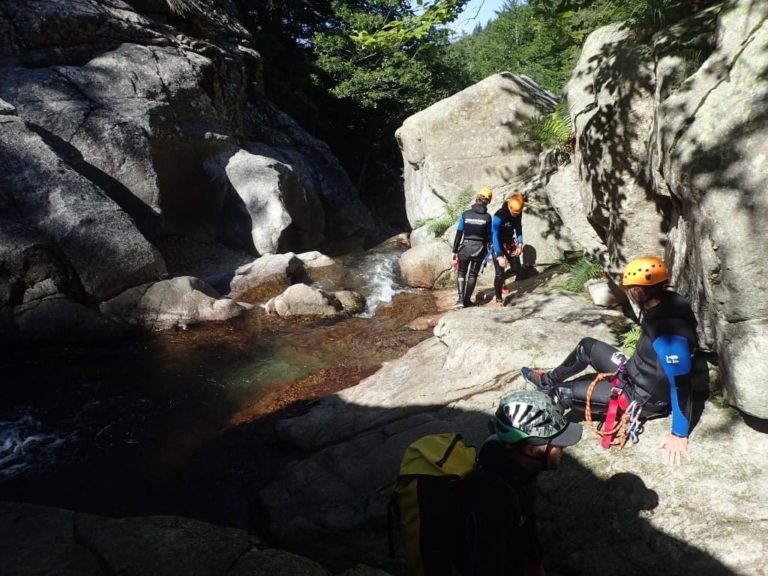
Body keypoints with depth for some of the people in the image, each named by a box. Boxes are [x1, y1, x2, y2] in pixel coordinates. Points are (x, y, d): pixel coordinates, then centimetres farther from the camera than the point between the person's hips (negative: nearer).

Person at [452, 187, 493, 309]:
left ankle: (460, 299, 3)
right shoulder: (487, 217, -6)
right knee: (473, 275, 16)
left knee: (461, 273, 16)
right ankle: (467, 300, 18)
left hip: (465, 247, 0)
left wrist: (455, 251, 2)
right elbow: (489, 236, -2)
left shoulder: (465, 214, -6)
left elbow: (458, 234, -4)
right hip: (479, 248, 0)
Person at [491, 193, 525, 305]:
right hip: (497, 244, -6)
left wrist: (520, 243, -11)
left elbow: (518, 227, 3)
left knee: (516, 269, 6)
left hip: (510, 242, 6)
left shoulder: (518, 213, -13)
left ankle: (502, 280, 37)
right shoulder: (499, 215, -32)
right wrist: (500, 256, -38)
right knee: (499, 273, -10)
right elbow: (495, 236, -33)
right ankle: (498, 298, 7)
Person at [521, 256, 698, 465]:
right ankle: (548, 380, 38)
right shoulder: (665, 302, -10)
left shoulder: (668, 334, -37)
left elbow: (681, 384, -32)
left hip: (642, 397, -8)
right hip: (634, 373, 9)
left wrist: (679, 434, -24)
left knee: (564, 393, -8)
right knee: (587, 346, 19)